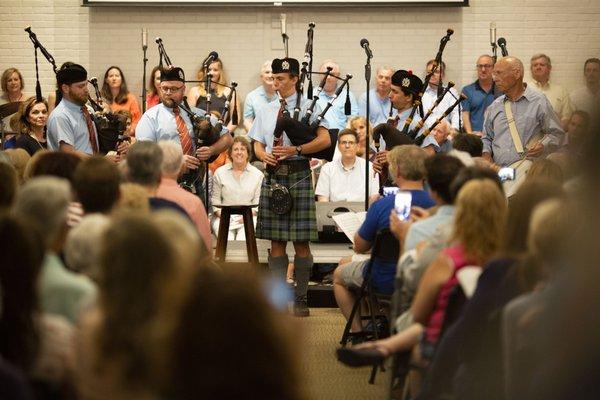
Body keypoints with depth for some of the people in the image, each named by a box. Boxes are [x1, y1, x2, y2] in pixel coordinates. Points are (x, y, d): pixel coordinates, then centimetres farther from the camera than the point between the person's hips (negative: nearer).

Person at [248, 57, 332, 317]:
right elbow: (257, 144, 17)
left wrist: (295, 150, -18)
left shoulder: (308, 107, 1)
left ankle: (301, 299, 6)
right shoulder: (266, 111, 14)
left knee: (301, 242, -1)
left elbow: (325, 140, -8)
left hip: (298, 176, -4)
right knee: (276, 242, 5)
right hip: (273, 177, 4)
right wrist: (264, 155, -6)